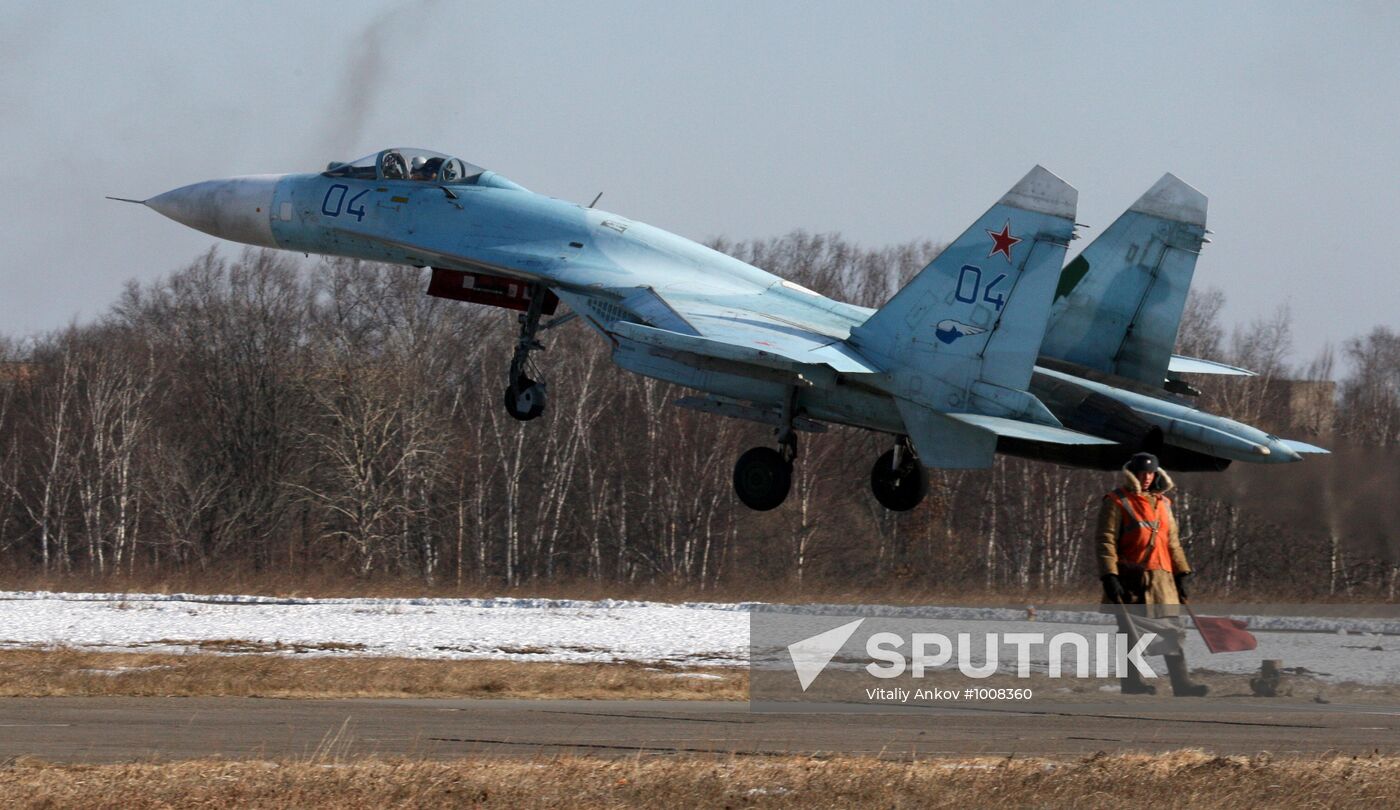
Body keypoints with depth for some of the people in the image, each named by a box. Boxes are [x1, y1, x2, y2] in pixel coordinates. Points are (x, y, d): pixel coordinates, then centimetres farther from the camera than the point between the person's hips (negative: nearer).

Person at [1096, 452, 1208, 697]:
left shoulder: (1162, 503, 18)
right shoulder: (1117, 502, -2)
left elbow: (1172, 541, 22)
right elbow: (1104, 541, -8)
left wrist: (1181, 574, 17)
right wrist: (1109, 577, -16)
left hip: (1161, 578, 6)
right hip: (1130, 579, -6)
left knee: (1172, 631, -1)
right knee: (1131, 631, 0)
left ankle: (1181, 683, -5)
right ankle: (1131, 681, 7)